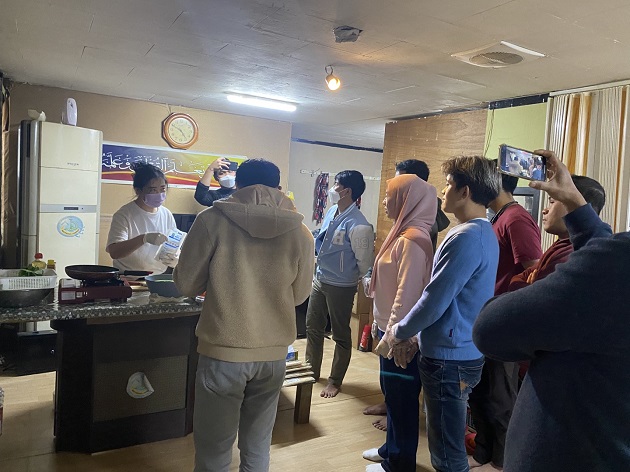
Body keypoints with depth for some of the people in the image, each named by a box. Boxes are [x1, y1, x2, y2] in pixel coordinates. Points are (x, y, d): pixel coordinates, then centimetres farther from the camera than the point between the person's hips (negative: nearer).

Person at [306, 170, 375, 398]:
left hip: (340, 286, -8)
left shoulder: (357, 224, -24)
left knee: (340, 335, 9)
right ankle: (312, 371, 38)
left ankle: (335, 381, 25)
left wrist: (365, 284, -3)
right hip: (319, 279, 9)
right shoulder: (331, 212, 2)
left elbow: (365, 261, -15)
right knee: (312, 328, 19)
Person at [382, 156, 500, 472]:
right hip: (463, 352, 10)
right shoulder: (483, 232, 11)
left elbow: (434, 302, -22)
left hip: (449, 358, -10)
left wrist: (398, 332, -6)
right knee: (448, 444, 24)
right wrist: (407, 332, 10)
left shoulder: (466, 237, -22)